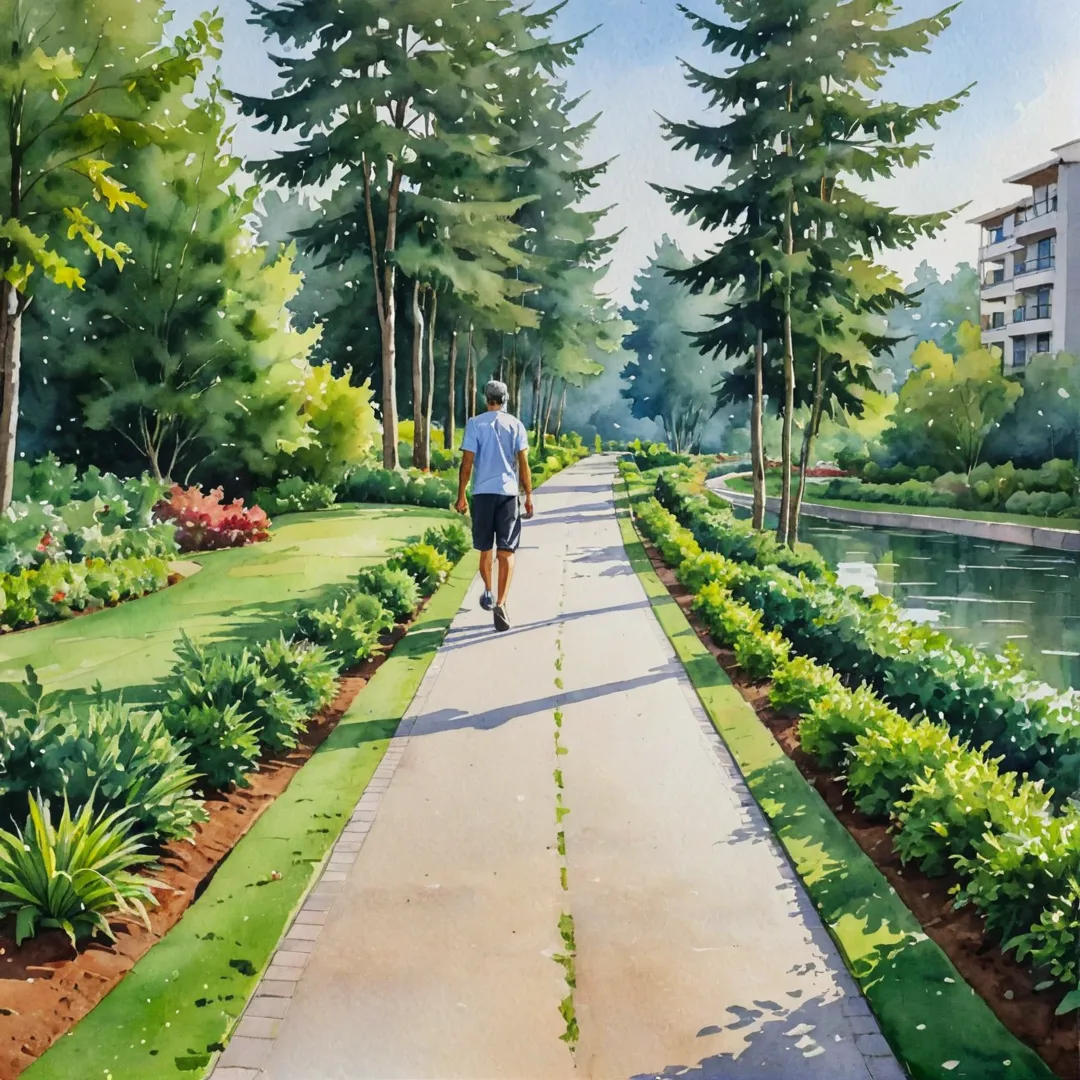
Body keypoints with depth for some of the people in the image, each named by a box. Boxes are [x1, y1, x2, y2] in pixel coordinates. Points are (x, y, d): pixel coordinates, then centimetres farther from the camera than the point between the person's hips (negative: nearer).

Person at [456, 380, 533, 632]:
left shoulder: (475, 424, 0)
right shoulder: (515, 424, 3)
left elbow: (467, 463, -4)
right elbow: (524, 463, 1)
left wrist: (461, 495, 4)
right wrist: (529, 495, 8)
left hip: (482, 492, 0)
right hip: (508, 492, 0)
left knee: (485, 548, 19)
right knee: (506, 552, -3)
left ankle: (488, 593, 30)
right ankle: (500, 604, -14)